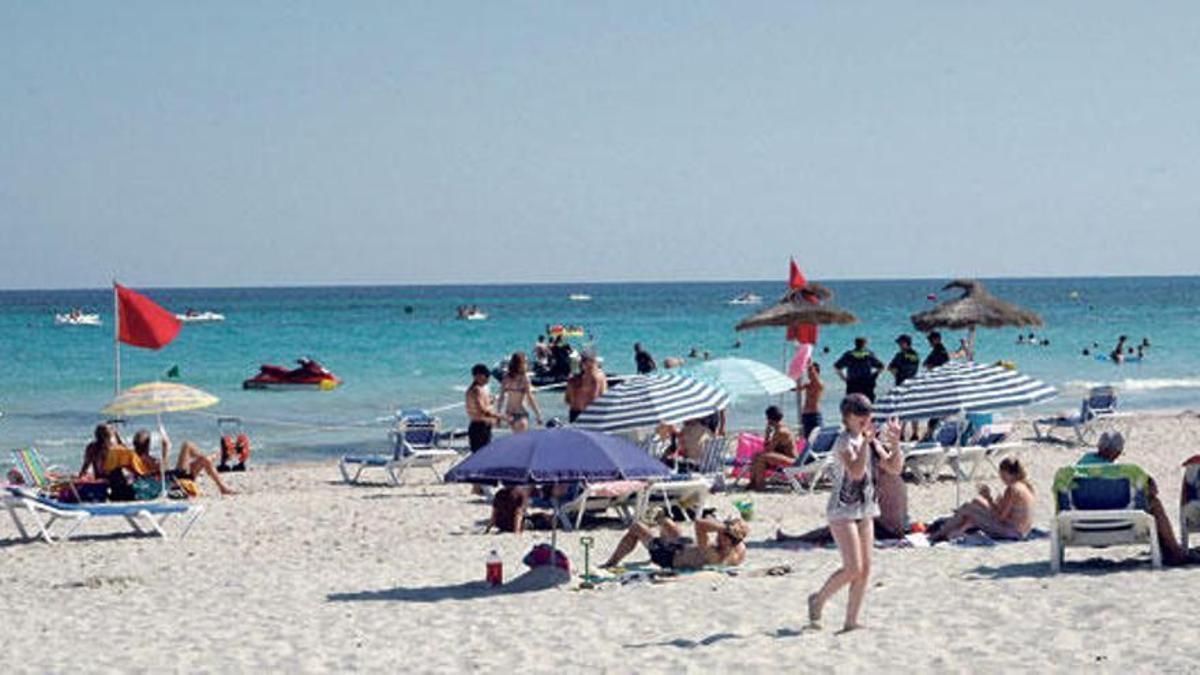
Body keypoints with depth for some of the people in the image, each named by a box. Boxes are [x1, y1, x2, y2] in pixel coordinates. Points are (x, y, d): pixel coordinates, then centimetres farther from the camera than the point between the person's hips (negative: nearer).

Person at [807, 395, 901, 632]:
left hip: (865, 510, 8)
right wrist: (865, 442, -33)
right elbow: (856, 472, -28)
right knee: (853, 568, -12)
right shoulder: (844, 441, -13)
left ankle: (851, 621, 10)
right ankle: (818, 600, 10)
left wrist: (895, 443, -9)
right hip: (843, 510, -8)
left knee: (865, 569, 4)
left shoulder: (870, 440, 9)